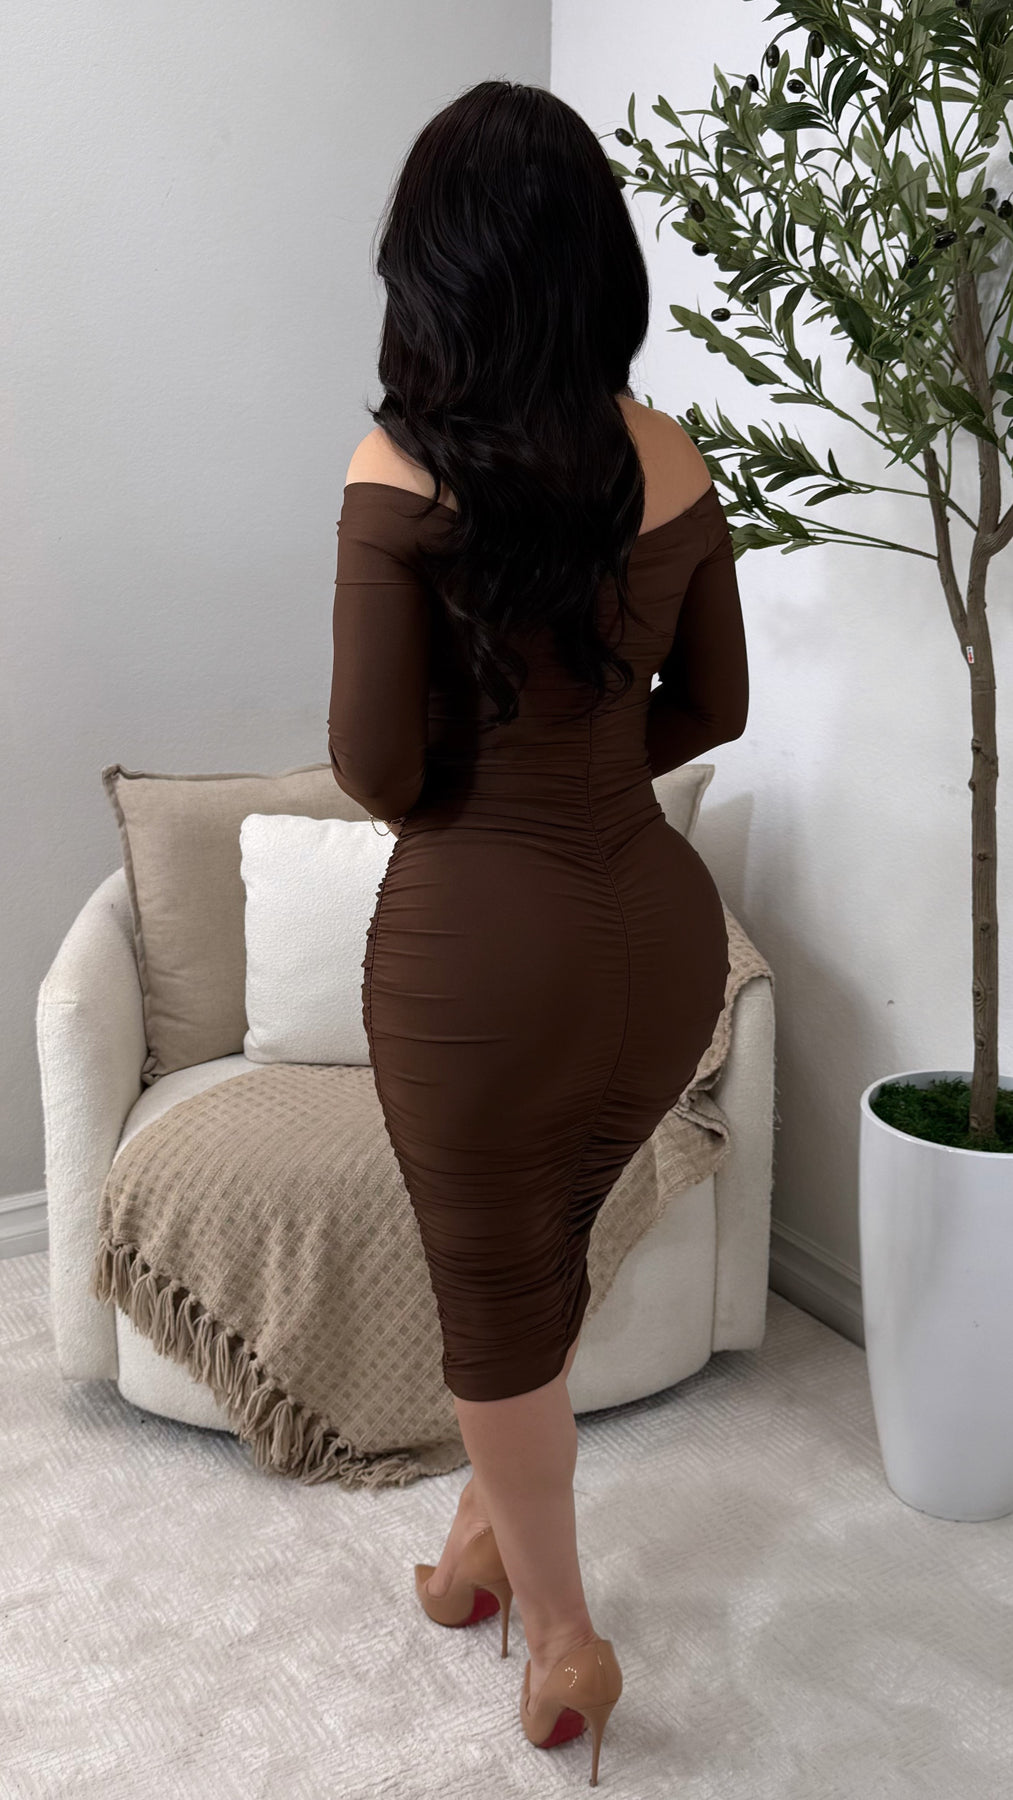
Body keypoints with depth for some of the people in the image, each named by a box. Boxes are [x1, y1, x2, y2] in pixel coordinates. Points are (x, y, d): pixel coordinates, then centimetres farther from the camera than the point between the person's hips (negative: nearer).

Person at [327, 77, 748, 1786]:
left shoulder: (403, 476, -14)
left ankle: (562, 1634, 35)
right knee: (548, 1249, 26)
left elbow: (375, 769, -12)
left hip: (481, 943, -5)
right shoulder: (673, 460, 0)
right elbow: (711, 709, 9)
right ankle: (490, 1530, 48)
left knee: (493, 1291, 17)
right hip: (661, 923, 5)